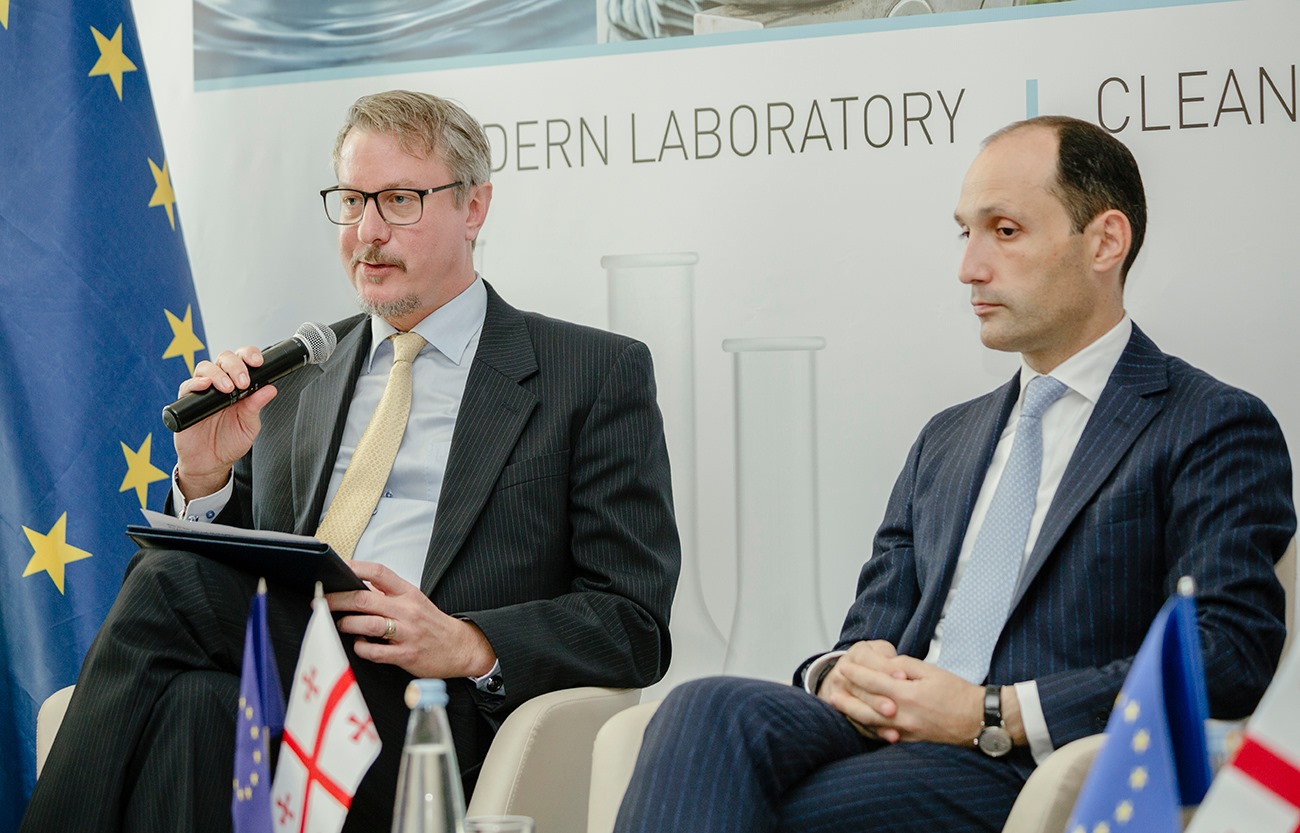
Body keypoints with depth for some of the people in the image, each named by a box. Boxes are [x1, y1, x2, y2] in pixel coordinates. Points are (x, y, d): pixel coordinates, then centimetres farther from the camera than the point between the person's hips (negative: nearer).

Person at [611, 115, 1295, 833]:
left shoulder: (1217, 431, 4)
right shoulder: (948, 439, 27)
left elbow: (1228, 657, -10)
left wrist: (989, 713, -15)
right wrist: (842, 671, -4)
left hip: (1036, 773, -6)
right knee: (707, 709, -29)